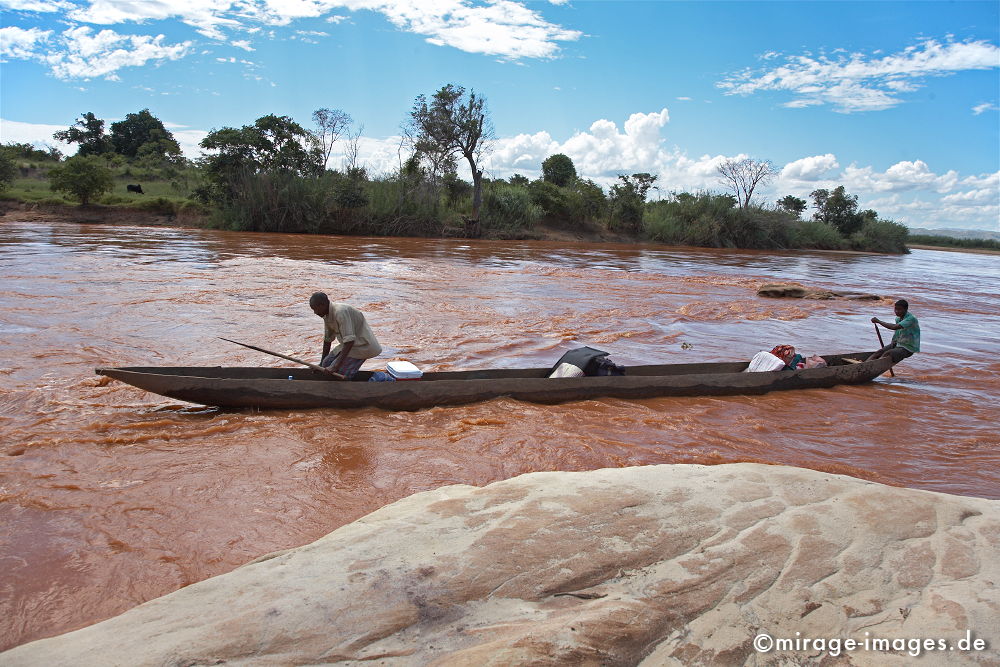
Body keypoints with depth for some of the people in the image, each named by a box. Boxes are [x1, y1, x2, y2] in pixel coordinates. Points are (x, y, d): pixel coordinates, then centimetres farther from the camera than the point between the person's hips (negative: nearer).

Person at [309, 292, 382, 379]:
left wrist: (336, 366, -34)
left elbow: (350, 340, -32)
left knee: (339, 373, -19)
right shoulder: (327, 315, 3)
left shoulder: (340, 312, -27)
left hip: (363, 345, -10)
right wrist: (322, 363, 20)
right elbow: (327, 339, 15)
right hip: (348, 345, 10)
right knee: (327, 364, 5)